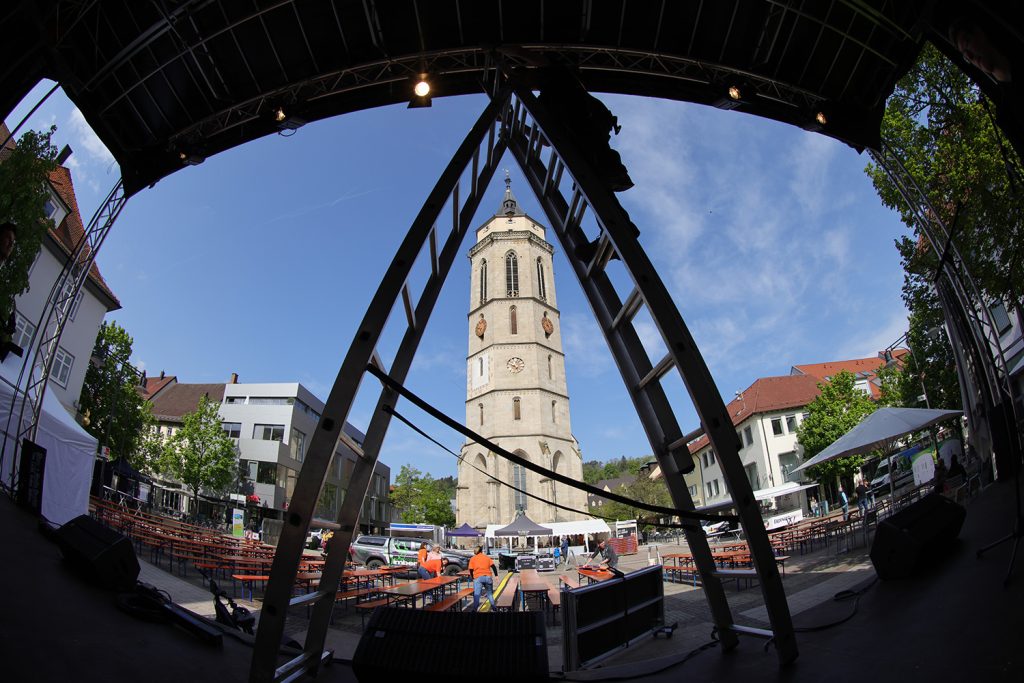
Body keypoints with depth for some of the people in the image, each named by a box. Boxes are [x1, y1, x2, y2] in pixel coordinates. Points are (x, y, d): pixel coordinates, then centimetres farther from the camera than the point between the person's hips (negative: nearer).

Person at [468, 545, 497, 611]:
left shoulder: (472, 558, 12)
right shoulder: (487, 557, 18)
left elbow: (471, 570, 7)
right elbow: (493, 567, 7)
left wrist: (472, 577, 20)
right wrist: (496, 575, 8)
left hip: (478, 578, -3)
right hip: (488, 577, 3)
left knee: (476, 594, -5)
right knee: (490, 594, 18)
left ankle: (475, 609, -15)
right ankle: (493, 608, 22)